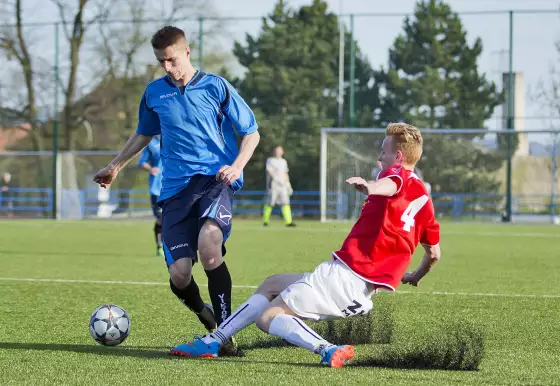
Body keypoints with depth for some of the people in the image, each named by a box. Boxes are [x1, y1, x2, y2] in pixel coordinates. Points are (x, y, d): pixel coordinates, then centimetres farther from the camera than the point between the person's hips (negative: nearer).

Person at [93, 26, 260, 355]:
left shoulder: (215, 87, 2)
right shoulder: (155, 93, 13)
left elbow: (251, 132, 6)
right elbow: (144, 133, 32)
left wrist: (237, 166, -10)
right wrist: (116, 166, 35)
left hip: (215, 179, -3)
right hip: (176, 188, 4)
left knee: (208, 242, -33)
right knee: (179, 273, -12)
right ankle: (205, 318, 21)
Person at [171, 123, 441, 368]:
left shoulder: (396, 173, -7)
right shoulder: (423, 197, 15)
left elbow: (392, 184, -34)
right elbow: (434, 254, 19)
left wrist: (369, 187, -58)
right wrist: (413, 278, 40)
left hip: (343, 273, -9)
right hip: (365, 290, 9)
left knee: (267, 316, -10)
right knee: (272, 285, 23)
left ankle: (326, 350, -29)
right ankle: (214, 340, 17)